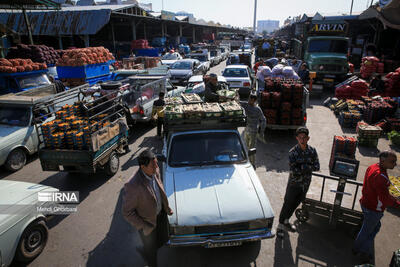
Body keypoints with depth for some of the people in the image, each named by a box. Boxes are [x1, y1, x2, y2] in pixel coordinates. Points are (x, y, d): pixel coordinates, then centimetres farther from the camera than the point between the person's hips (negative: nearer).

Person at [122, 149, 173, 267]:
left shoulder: (155, 171, -16)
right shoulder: (133, 186, -38)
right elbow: (127, 212, -24)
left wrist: (167, 208, 9)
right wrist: (143, 227, -18)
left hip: (160, 214, 6)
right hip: (148, 222, -6)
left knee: (162, 241, 28)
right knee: (151, 250, 20)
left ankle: (144, 251, 59)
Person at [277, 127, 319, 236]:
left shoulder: (312, 151, -5)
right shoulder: (293, 152, -17)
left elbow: (317, 167, -9)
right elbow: (294, 170, -23)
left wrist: (302, 167, -19)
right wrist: (308, 167, -19)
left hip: (306, 183, 4)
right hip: (294, 183, -4)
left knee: (296, 204, 19)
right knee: (287, 204, 6)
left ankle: (286, 221, 40)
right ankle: (280, 225, 23)